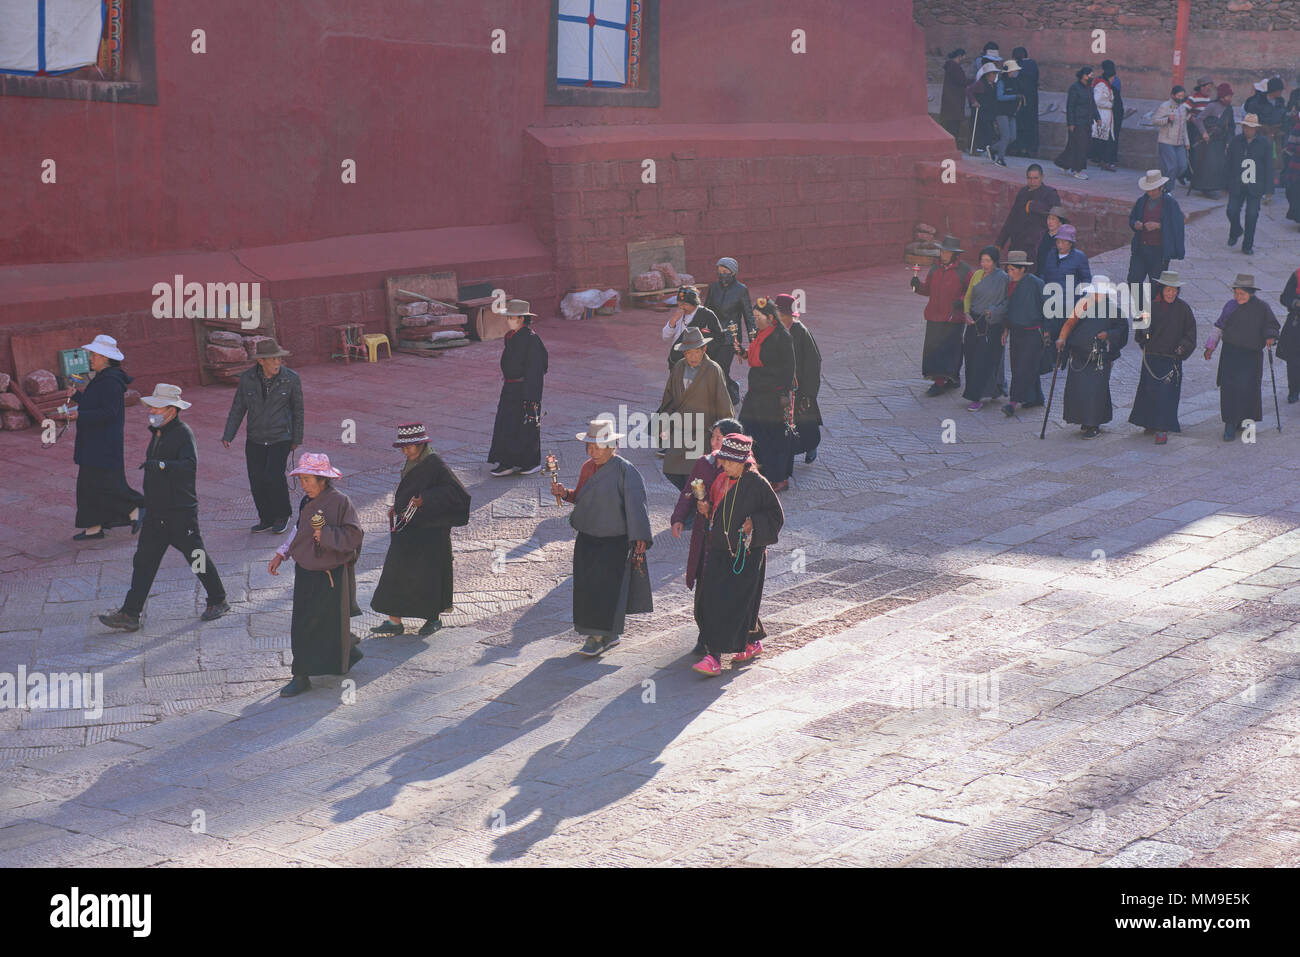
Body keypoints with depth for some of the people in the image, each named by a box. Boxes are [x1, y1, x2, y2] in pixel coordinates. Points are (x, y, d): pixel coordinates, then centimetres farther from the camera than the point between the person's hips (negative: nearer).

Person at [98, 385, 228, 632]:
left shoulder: (183, 434, -17)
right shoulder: (158, 432, 11)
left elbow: (189, 465, -35)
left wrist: (161, 465, -48)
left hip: (181, 513, -8)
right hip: (156, 514, 8)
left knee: (198, 558, 6)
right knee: (144, 561, 4)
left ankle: (218, 602, 24)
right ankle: (130, 615, 4)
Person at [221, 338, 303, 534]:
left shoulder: (291, 378, -9)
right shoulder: (247, 378, -5)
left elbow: (297, 409, 2)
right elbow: (238, 408, 3)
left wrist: (297, 439, 7)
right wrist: (228, 435, -5)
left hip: (281, 438, -3)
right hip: (255, 439, 3)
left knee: (274, 476, -16)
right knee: (256, 479, 1)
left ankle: (283, 514, 7)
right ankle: (267, 518, 20)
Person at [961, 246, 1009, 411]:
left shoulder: (1002, 278, -7)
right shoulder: (977, 275, 9)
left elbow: (1008, 302, -7)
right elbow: (968, 296, 15)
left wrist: (993, 311, -18)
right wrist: (967, 313, 0)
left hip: (991, 324, -6)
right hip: (974, 322, 6)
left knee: (983, 361, -8)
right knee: (971, 358, 8)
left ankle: (977, 398, -6)